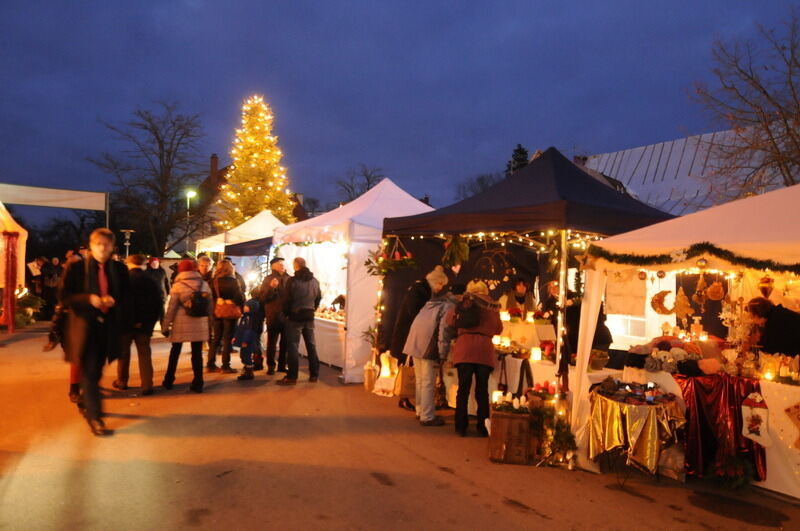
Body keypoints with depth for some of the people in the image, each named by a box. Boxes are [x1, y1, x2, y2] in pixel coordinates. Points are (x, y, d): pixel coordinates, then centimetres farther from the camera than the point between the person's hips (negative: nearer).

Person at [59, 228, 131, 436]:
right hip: (85, 327, -3)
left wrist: (114, 301, -11)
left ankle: (88, 405, 34)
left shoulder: (119, 269, 5)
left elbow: (126, 296, 11)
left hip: (108, 327, 4)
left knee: (96, 372, 15)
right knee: (89, 372, -5)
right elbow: (64, 297, -4)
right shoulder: (76, 267, -3)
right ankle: (95, 417, 0)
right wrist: (88, 299, -20)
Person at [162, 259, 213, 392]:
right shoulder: (204, 284, 4)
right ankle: (198, 384, 7)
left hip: (181, 324, -2)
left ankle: (168, 381, 24)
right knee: (197, 354, 6)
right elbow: (210, 305, 9)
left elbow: (171, 308, -6)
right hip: (200, 325, 2)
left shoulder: (178, 285, -6)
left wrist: (166, 326, 0)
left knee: (175, 352, 14)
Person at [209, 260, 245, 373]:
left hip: (217, 312, 5)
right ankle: (225, 366, 4)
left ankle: (211, 364, 18)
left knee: (216, 338, 15)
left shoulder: (213, 281, 2)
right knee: (227, 339, 2)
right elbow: (240, 297, -12)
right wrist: (241, 308, 0)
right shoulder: (232, 281, -11)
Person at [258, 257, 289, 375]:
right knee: (272, 342, 1)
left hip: (286, 315, 3)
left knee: (285, 342, 7)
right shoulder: (268, 279, 1)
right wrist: (271, 287, -20)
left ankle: (282, 365, 17)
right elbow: (262, 298, -6)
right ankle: (271, 366, 10)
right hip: (273, 316, -3)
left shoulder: (289, 279, 9)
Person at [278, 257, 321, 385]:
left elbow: (288, 300, -11)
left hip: (295, 316, -5)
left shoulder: (292, 281, -12)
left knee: (293, 346, -1)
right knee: (311, 345, 11)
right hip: (309, 317, 5)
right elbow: (318, 298, 11)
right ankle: (314, 374, 16)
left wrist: (286, 313, 4)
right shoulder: (315, 281, 6)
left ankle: (292, 377, -1)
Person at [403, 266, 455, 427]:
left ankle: (421, 412, 28)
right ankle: (427, 417, 4)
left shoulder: (432, 302, 20)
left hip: (415, 341, 8)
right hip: (428, 344, -8)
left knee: (420, 380, 17)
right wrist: (442, 354, -12)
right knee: (428, 382, -1)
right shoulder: (449, 305, -5)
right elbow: (444, 330, -14)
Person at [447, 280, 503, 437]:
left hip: (464, 348, 0)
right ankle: (482, 427, 9)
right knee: (482, 389, 6)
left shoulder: (463, 303, 12)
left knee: (463, 388, 3)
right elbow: (499, 329, 20)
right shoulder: (492, 306, 14)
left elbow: (450, 320, 12)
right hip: (485, 349, 0)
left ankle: (461, 426, 4)